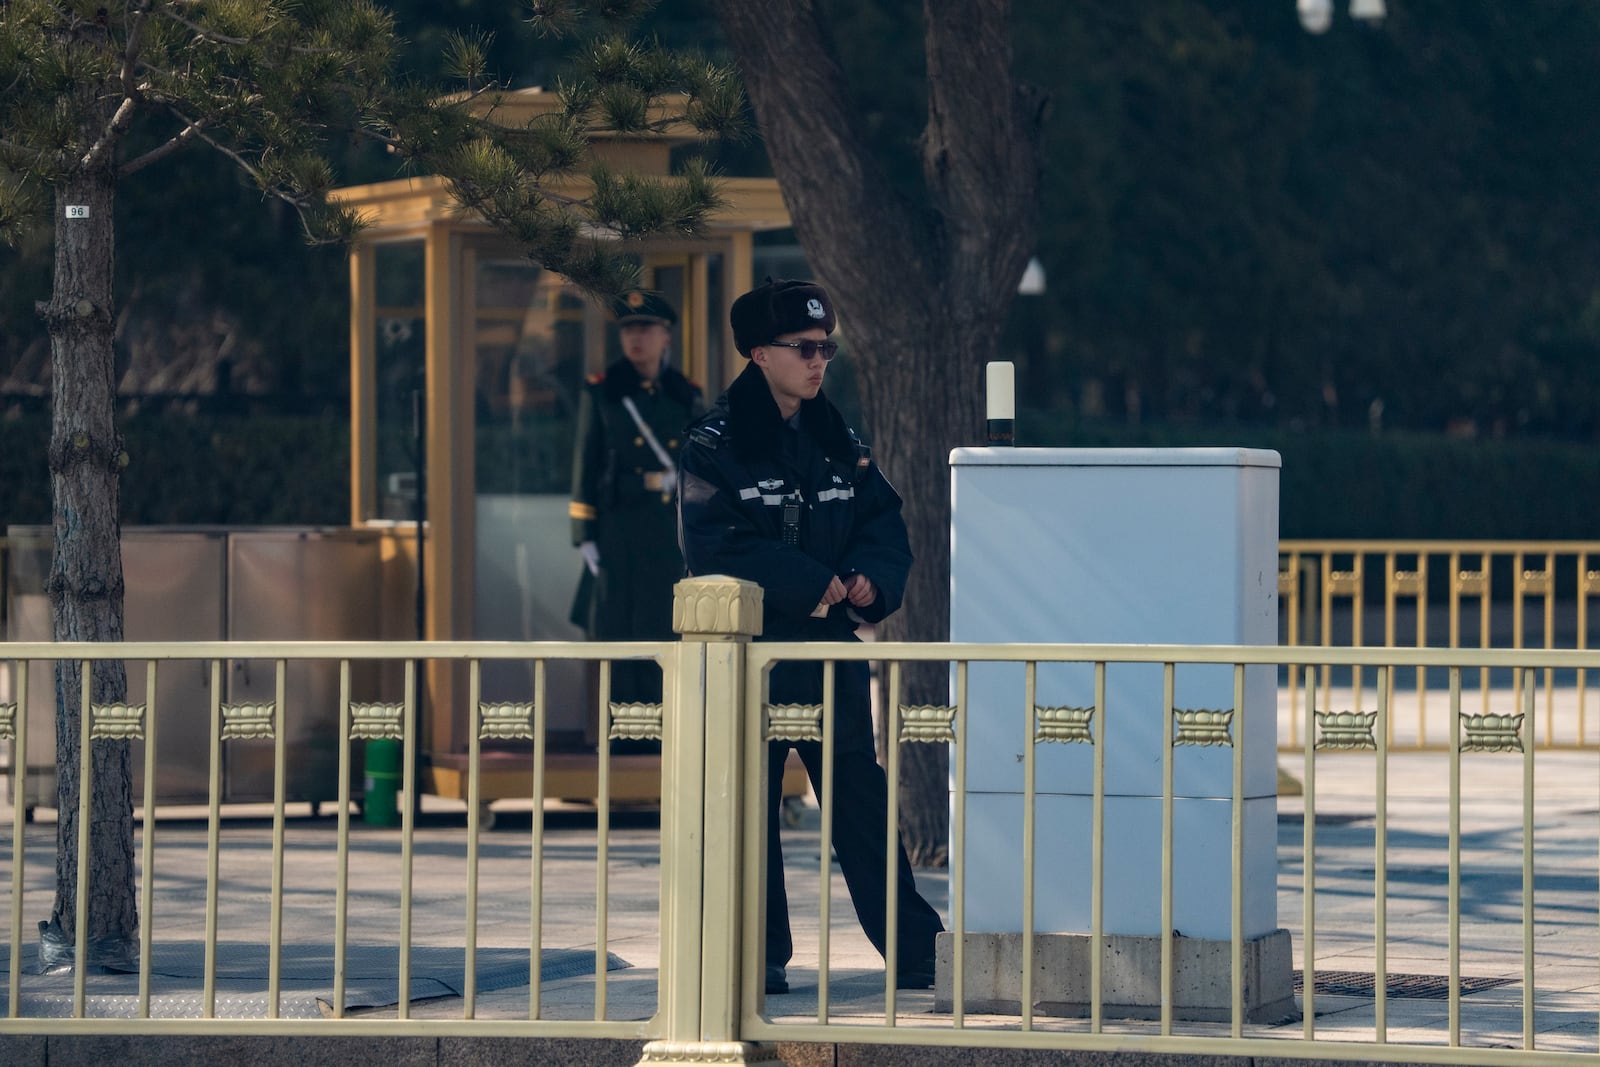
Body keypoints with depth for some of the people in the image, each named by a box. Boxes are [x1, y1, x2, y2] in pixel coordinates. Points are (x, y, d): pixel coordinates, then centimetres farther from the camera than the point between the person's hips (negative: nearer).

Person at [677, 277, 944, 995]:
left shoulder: (836, 442, 12)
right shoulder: (718, 444, -5)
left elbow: (884, 524, 13)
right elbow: (715, 543, -16)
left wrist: (871, 580, -9)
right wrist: (815, 583, -17)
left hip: (831, 651, 4)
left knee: (863, 806, 6)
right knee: (749, 810, 0)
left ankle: (917, 955, 8)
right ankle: (760, 956, 10)